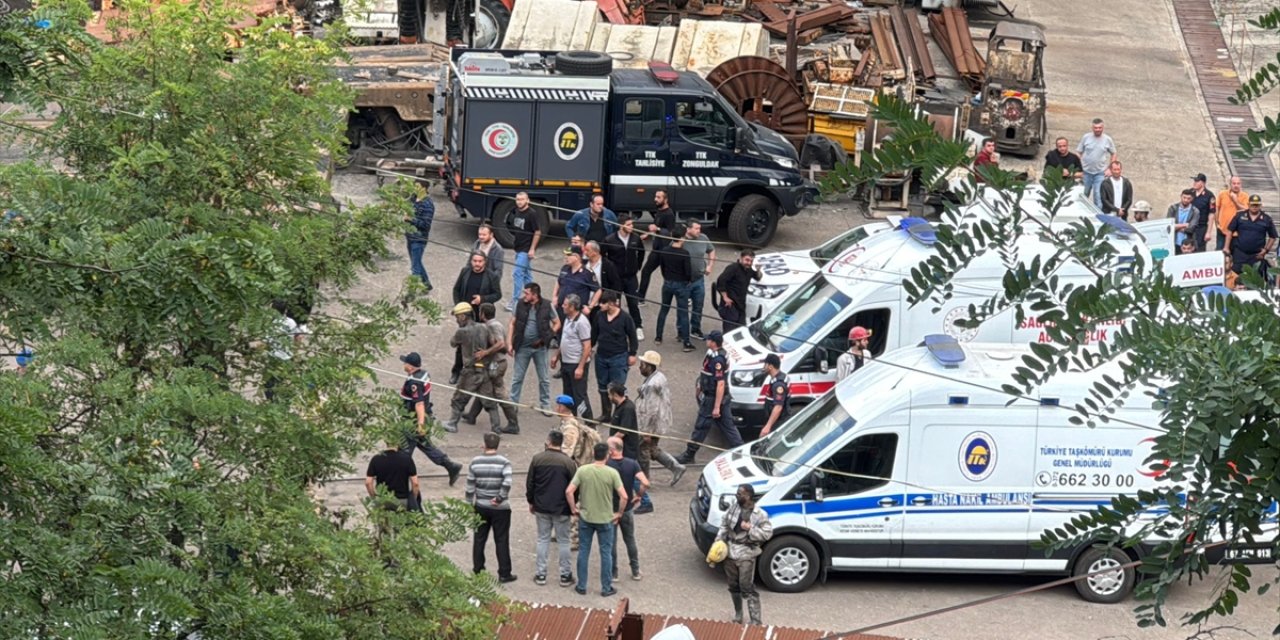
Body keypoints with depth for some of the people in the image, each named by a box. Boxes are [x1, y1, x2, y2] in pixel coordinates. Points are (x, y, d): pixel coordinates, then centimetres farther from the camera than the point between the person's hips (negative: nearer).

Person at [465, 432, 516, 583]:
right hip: (500, 508, -3)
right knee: (501, 540, 5)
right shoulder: (504, 462, -13)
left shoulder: (475, 462, -3)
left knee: (479, 538, 16)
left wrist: (469, 503, 10)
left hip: (481, 507, 3)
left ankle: (477, 569, 24)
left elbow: (470, 485, 1)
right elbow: (507, 483, -26)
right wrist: (500, 498, -14)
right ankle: (504, 574, 8)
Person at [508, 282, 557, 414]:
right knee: (517, 378, 8)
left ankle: (545, 405, 22)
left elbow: (557, 323, 1)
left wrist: (548, 337, -11)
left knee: (544, 379, 9)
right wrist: (509, 343, -3)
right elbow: (512, 323, 2)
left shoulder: (546, 306, -10)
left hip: (540, 347, -1)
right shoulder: (521, 304, -5)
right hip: (523, 347, 1)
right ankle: (512, 403, 18)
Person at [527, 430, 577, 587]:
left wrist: (531, 502, 16)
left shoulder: (537, 459, -4)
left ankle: (540, 574, 12)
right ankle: (565, 575, 11)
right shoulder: (568, 462, -10)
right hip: (561, 509, -2)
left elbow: (529, 483, 3)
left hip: (541, 507, 2)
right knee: (563, 541, 7)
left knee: (543, 540, 11)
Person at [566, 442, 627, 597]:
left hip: (585, 518, 1)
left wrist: (574, 509, 2)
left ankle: (581, 586, 19)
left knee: (583, 551, 13)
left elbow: (569, 492, -13)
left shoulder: (582, 471, -9)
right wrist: (619, 513, 0)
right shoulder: (612, 473, -12)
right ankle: (606, 588, 16)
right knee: (606, 553, 10)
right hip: (606, 519, -1)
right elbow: (623, 496, -15)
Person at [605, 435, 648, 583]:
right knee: (630, 540, 17)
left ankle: (613, 573, 16)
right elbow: (645, 483, -17)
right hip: (627, 509, 3)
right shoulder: (632, 464, -9)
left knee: (611, 542, 10)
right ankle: (635, 572, 22)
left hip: (610, 509, -3)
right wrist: (638, 496, -2)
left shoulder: (606, 466, -18)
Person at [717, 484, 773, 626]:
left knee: (747, 588, -9)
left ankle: (755, 621, -6)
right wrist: (719, 541, 3)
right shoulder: (734, 506, 0)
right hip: (730, 551, 6)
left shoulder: (759, 515, -15)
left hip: (746, 555, -6)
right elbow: (724, 524, 10)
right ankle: (737, 616, 33)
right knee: (733, 587, 16)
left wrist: (750, 528, -25)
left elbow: (767, 534, -15)